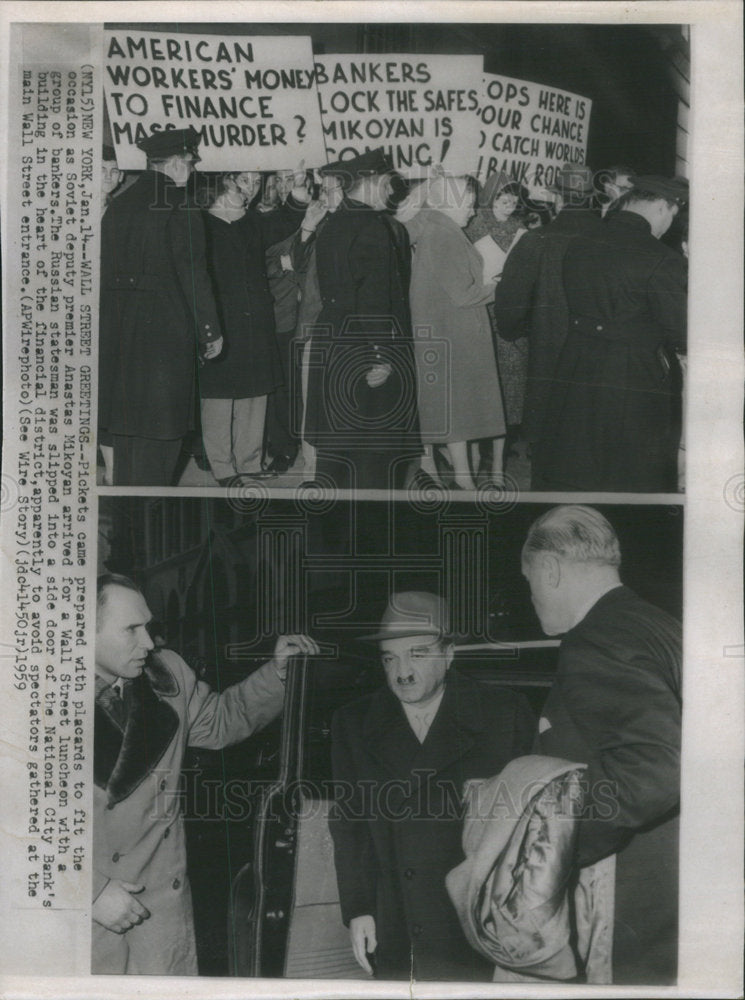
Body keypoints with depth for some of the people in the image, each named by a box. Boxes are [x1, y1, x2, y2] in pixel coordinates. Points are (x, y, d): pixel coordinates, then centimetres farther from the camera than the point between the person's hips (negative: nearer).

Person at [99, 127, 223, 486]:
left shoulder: (119, 204, 12)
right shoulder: (178, 203, -9)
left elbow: (105, 268, 14)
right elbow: (191, 269, -13)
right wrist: (211, 330, -8)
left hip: (116, 323, 7)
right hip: (165, 322, -7)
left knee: (126, 420, 14)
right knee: (160, 426, -2)